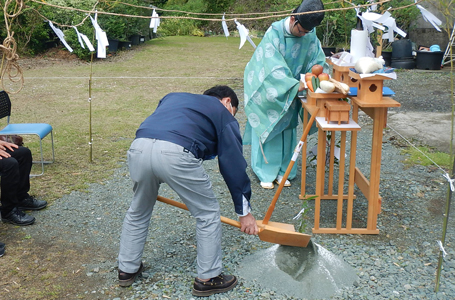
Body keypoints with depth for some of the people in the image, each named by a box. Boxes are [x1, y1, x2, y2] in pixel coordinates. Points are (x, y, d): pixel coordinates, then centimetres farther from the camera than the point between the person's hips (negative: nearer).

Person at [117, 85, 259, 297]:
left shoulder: (175, 96, 37)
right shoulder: (224, 115, 22)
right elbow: (234, 165, 19)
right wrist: (244, 211, 25)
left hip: (138, 147, 6)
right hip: (175, 154, -5)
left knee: (138, 211, 29)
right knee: (208, 214, 16)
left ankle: (127, 269, 41)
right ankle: (208, 279, 25)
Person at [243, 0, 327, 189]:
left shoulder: (310, 36, -10)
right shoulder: (275, 32, -25)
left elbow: (318, 61, -5)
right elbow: (274, 67, -33)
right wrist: (295, 86, -42)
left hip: (289, 91, 5)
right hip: (267, 88, -4)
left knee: (286, 128, 8)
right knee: (266, 127, 1)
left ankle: (282, 171, 19)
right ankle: (265, 173, 10)